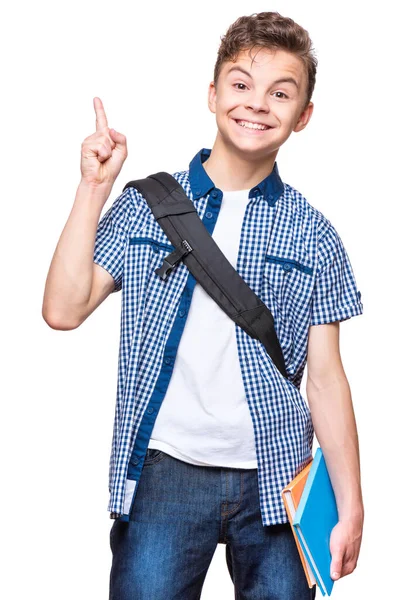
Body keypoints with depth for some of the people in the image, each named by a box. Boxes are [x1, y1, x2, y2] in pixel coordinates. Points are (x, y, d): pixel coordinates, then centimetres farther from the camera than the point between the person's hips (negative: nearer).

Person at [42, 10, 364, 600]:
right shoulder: (145, 205, 4)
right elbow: (64, 309, -4)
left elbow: (326, 378, 5)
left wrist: (350, 508, 1)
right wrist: (94, 188, -5)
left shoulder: (313, 235, 5)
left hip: (276, 477, 1)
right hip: (163, 470, -1)